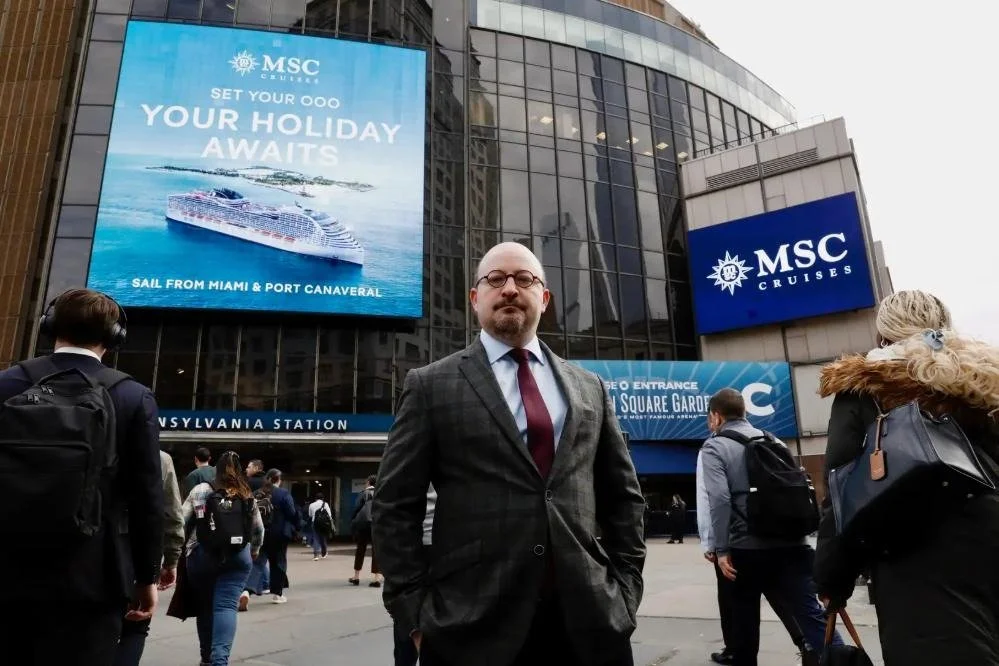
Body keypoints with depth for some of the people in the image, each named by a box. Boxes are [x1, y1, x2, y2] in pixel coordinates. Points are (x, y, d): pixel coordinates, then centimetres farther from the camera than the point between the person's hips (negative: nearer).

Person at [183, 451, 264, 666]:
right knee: (226, 606, -3)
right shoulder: (247, 496, 8)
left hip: (202, 555, 0)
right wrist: (254, 550, 32)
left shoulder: (200, 490, 2)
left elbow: (182, 521, 1)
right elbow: (258, 528, 15)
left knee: (204, 606, 15)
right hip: (238, 557, 0)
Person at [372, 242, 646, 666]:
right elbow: (395, 507, -2)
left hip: (589, 619, 3)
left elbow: (623, 495, 14)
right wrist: (417, 614, -6)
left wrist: (625, 587, 6)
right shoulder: (431, 385, 0)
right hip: (473, 626, -2)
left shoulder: (588, 388, 9)